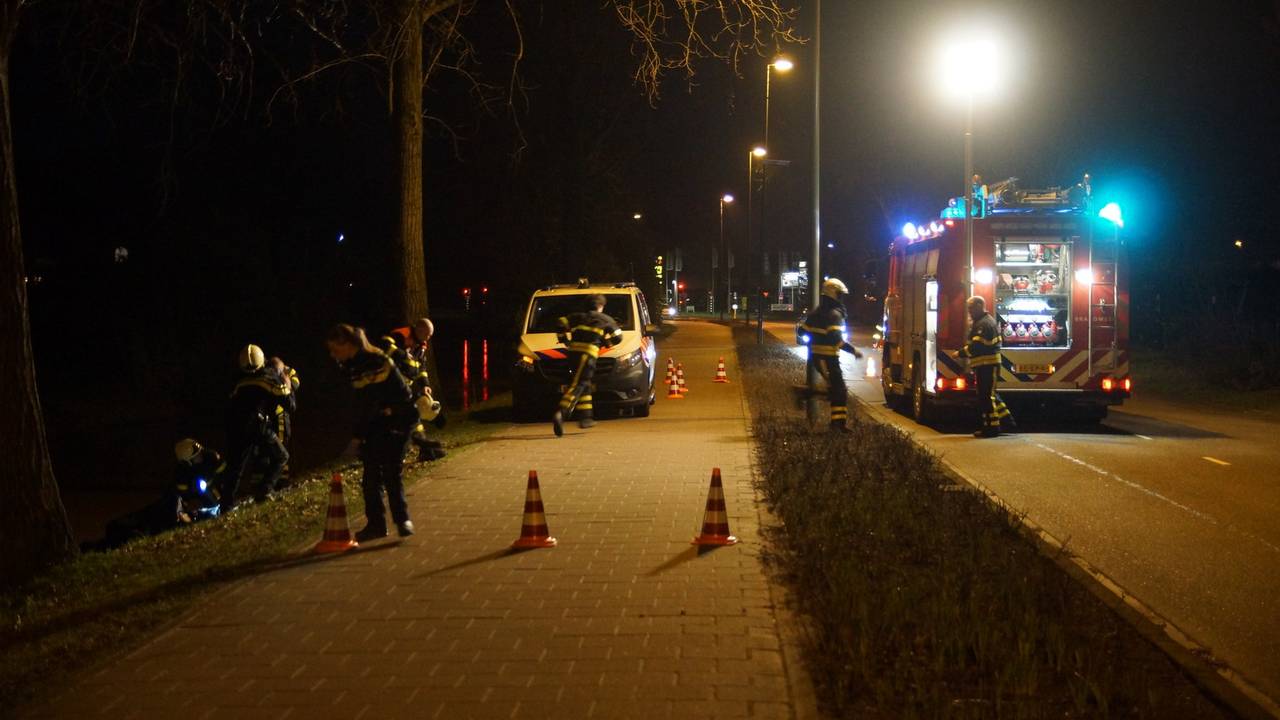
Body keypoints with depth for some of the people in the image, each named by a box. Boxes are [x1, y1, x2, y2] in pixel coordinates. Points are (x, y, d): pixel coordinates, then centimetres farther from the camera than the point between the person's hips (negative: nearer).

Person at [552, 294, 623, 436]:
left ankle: (586, 417, 23)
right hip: (589, 354, -5)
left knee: (584, 384, 22)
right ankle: (560, 414, -35)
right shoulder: (605, 320, 15)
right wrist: (606, 342, 32)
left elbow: (562, 323, 9)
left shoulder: (578, 317, 22)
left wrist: (565, 340, 19)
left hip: (574, 351, 5)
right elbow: (617, 337, 16)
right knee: (578, 385, -16)